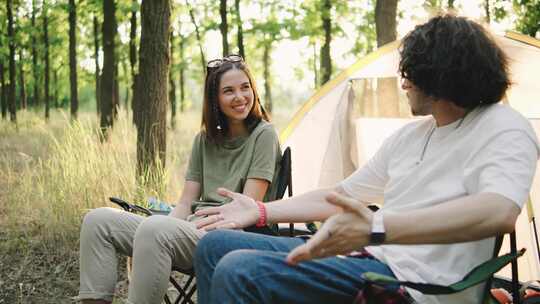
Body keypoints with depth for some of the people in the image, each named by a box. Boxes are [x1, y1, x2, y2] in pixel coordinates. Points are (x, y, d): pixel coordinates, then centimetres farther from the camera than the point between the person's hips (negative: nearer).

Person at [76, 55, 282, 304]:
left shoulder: (263, 134, -1)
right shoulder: (205, 139, 17)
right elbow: (185, 203, 12)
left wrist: (200, 227, -16)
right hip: (193, 230, 7)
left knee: (154, 228, -36)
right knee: (99, 221, -9)